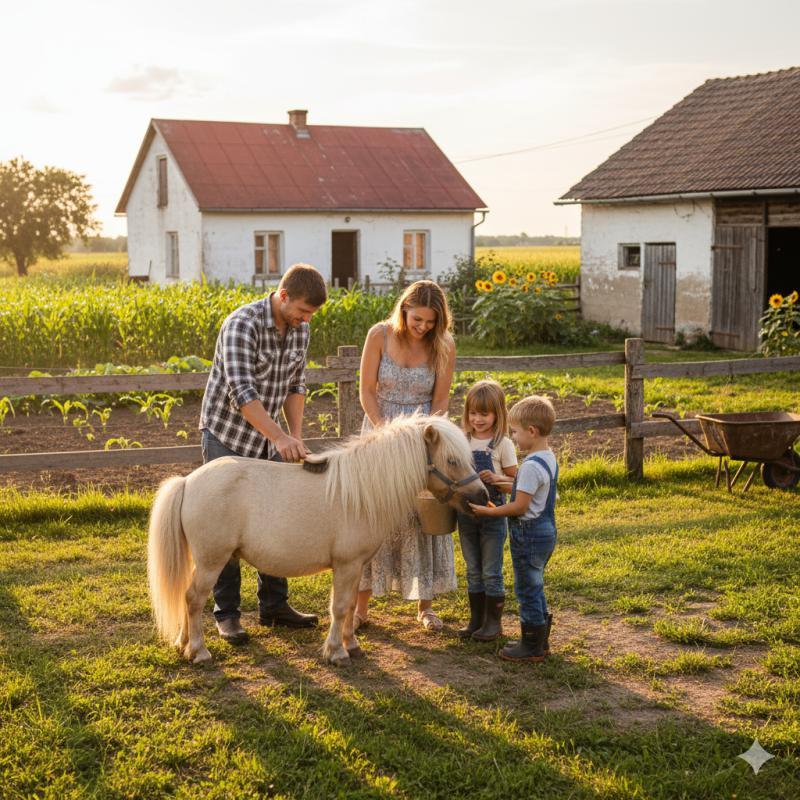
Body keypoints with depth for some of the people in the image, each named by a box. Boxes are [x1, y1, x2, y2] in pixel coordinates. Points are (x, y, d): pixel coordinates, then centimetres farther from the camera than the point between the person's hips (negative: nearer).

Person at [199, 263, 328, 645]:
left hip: (268, 438, 7)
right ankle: (226, 613, 8)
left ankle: (274, 605, 21)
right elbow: (242, 391, -32)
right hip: (227, 434, -7)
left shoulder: (298, 329, -1)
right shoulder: (242, 324, -24)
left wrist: (296, 435, -4)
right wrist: (280, 437, -40)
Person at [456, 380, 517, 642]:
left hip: (493, 514, -4)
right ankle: (476, 620, 23)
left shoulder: (503, 444, -8)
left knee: (491, 572, 3)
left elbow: (514, 481, -6)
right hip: (466, 513, 5)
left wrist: (496, 478, -23)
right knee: (473, 572, 13)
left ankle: (493, 622, 14)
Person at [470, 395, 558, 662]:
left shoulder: (531, 466, -23)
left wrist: (488, 511, -14)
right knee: (534, 589, 20)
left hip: (529, 534, -10)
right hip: (545, 530, 10)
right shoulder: (549, 459, 7)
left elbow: (519, 506, -22)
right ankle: (540, 641, 29)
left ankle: (532, 647, 11)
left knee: (528, 590, 2)